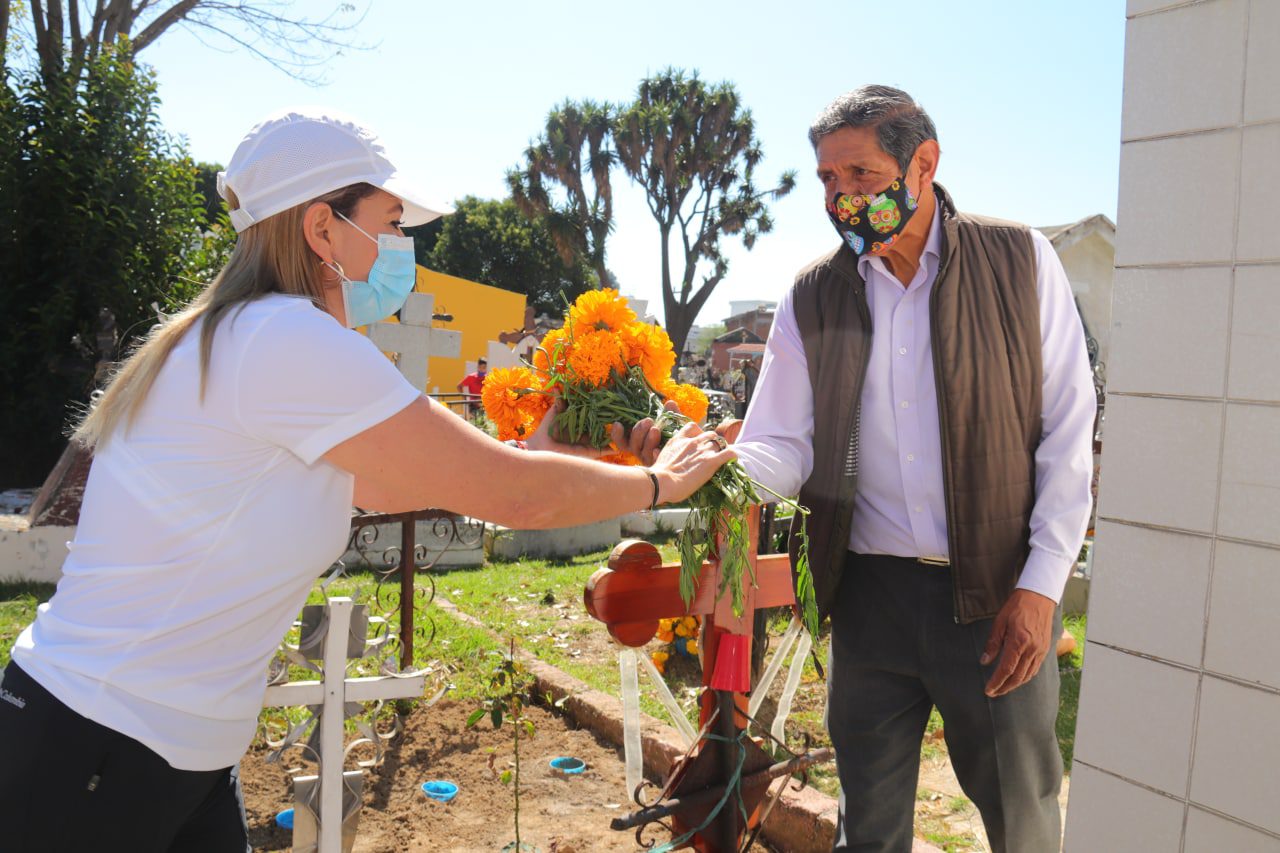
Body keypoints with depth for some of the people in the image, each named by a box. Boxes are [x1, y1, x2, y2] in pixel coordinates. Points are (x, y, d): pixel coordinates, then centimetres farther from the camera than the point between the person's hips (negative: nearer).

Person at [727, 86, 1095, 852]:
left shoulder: (1020, 262, -2)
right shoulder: (813, 297, 2)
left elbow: (1069, 431, -2)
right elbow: (781, 444, -1)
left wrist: (1042, 585, -8)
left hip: (998, 593, -1)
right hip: (870, 594, 2)